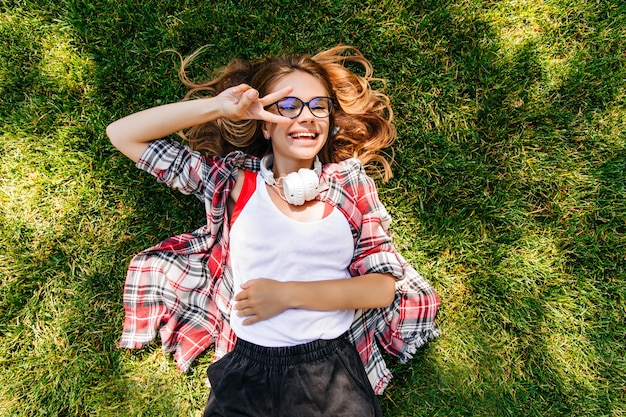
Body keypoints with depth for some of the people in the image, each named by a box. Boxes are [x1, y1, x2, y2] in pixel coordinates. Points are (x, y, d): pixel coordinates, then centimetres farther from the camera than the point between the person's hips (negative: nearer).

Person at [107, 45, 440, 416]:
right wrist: (217, 107, -10)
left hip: (334, 367, 2)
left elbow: (384, 285, -1)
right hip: (247, 369, 0)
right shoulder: (232, 180, 2)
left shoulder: (350, 180, 2)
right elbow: (122, 134, 3)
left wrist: (287, 294, -11)